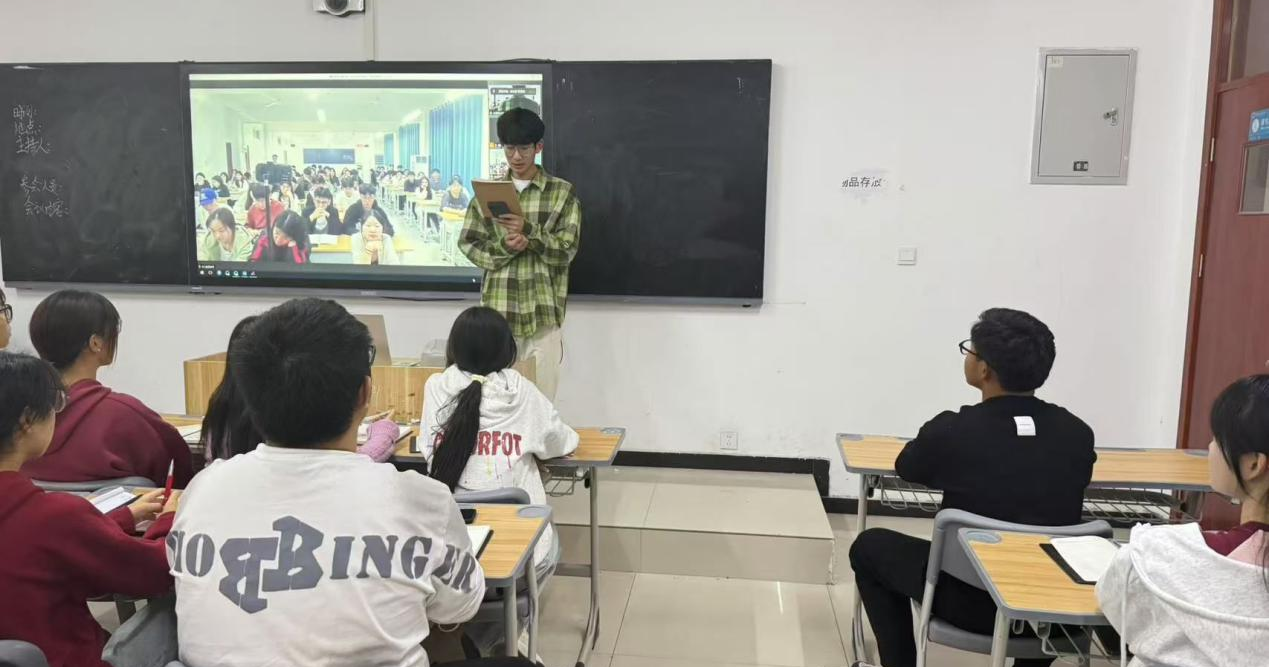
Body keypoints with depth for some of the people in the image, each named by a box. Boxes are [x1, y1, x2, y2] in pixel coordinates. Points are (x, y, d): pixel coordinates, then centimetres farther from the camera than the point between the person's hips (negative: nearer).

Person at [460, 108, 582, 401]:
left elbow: (566, 250, -5)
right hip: (497, 308, 2)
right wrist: (504, 246, -14)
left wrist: (528, 231, -20)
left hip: (542, 310, -2)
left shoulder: (562, 192, 1)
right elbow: (467, 243, 5)